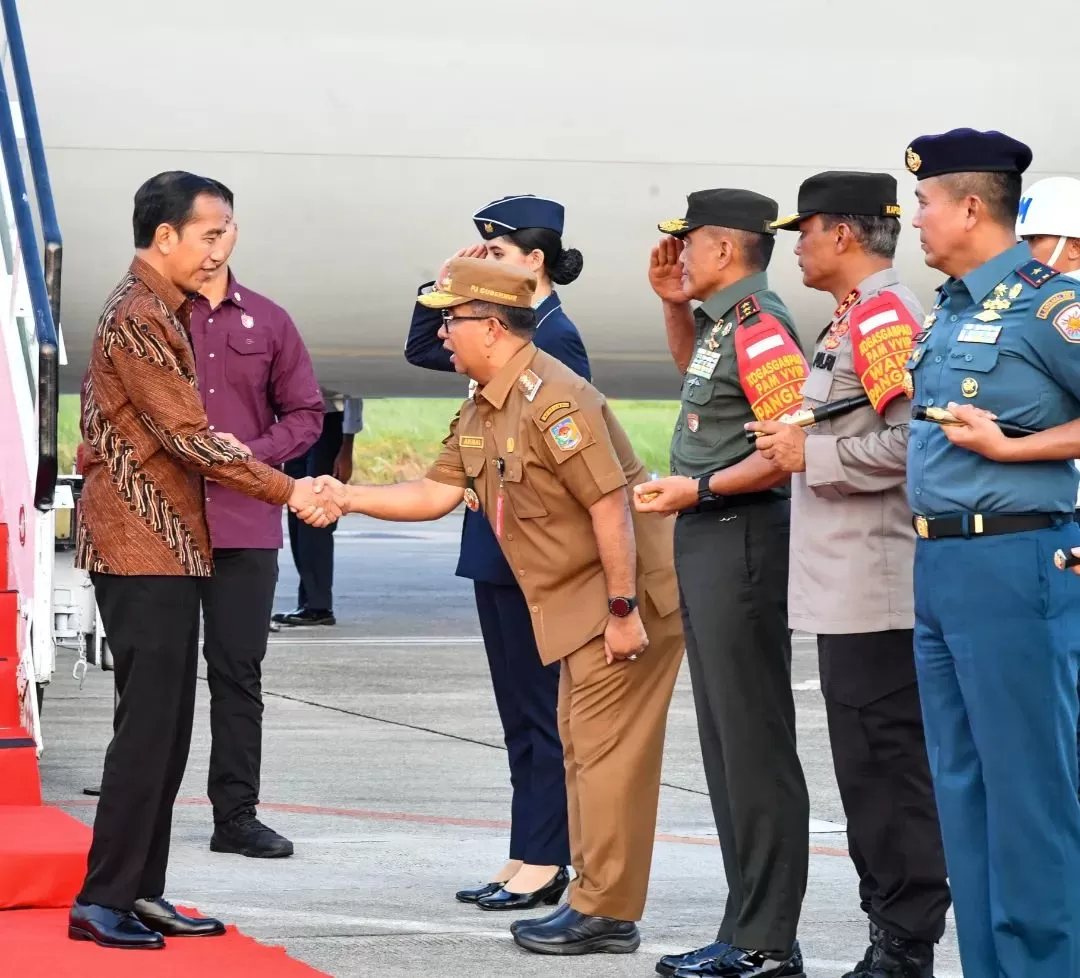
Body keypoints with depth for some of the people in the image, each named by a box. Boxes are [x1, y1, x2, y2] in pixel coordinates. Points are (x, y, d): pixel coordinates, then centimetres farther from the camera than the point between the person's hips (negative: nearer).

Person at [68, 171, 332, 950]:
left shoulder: (161, 311, 17)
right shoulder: (137, 317, -14)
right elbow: (188, 438, -19)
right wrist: (288, 491, -16)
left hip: (167, 546, 10)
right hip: (144, 549, -10)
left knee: (166, 727, 10)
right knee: (148, 725, -10)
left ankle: (140, 891, 13)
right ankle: (103, 899, -9)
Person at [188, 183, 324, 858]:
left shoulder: (267, 322, 12)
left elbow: (306, 413, 13)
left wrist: (255, 450, -5)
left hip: (246, 522, 3)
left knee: (239, 670, 4)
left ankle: (237, 814, 8)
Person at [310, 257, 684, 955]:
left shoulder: (552, 398, -22)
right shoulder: (482, 410, 11)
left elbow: (610, 504, -24)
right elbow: (439, 492, 15)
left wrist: (623, 609, -24)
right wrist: (349, 498, 8)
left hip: (626, 597, -11)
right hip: (575, 603, 11)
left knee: (607, 752, -8)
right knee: (584, 752, 13)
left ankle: (607, 915, -5)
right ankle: (593, 902, 19)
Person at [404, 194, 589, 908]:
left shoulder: (555, 335, -13)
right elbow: (423, 349, 21)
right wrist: (447, 283, 10)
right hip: (498, 547, 9)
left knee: (539, 706, -3)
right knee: (519, 707, 11)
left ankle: (543, 864, 1)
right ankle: (526, 861, 16)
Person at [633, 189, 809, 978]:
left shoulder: (759, 327, -15)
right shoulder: (724, 322, 14)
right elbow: (695, 367, 38)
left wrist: (700, 488, -19)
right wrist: (675, 306, 21)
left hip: (742, 542, -11)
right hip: (706, 539, 11)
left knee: (754, 743, -8)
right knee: (726, 741, 12)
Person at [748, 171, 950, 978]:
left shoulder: (885, 317, -14)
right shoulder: (854, 320, 17)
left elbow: (911, 442, -25)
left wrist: (812, 454, -16)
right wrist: (792, 443, 14)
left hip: (879, 594, -11)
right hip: (852, 591, 11)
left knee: (889, 771, -7)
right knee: (870, 771, 13)